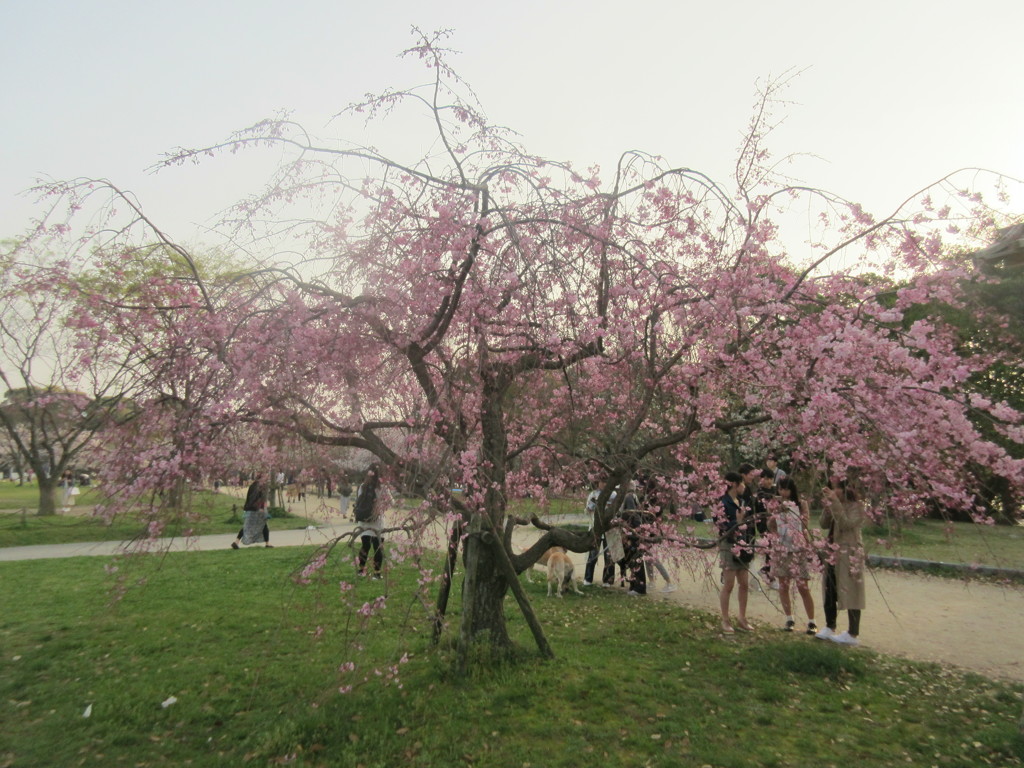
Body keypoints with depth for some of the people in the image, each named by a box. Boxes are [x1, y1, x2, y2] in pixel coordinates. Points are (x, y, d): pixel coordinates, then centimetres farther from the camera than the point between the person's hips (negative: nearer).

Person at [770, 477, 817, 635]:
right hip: (781, 549, 3)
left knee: (803, 587, -3)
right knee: (783, 586, 7)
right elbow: (771, 527, 6)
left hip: (798, 549, -3)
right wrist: (774, 515, -12)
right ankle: (789, 619, 20)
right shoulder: (777, 505, 6)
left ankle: (811, 622, 8)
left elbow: (806, 524, -8)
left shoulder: (801, 504, -1)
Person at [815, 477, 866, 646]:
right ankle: (829, 627, 23)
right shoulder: (837, 504, 11)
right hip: (833, 553, 7)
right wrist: (828, 504, -5)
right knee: (829, 591, 11)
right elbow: (824, 524, 5)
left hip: (849, 554, -7)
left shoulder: (856, 506, -9)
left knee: (850, 592, -1)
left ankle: (853, 634, 8)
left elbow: (846, 524, -22)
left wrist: (835, 502, -24)